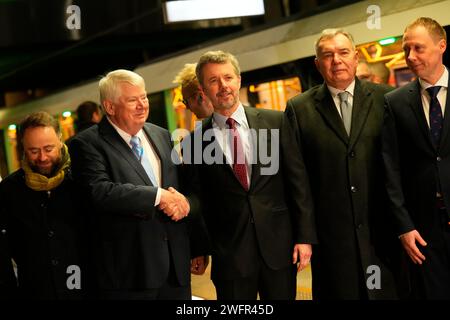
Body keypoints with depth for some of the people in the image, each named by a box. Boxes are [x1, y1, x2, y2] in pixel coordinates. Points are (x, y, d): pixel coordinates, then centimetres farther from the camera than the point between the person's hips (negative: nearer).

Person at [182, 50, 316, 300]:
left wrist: (305, 236, -2)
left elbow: (297, 180, 2)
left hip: (278, 244, 1)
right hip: (229, 251, -1)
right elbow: (198, 201, 6)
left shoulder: (275, 122, 2)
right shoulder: (195, 141, 1)